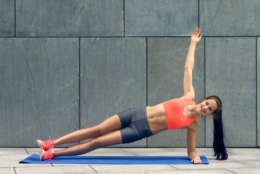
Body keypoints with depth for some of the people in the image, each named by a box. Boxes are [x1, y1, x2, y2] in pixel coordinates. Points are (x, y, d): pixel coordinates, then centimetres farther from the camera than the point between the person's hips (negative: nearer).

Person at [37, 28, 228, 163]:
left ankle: (52, 154, 2)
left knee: (97, 142, -6)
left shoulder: (193, 125, -3)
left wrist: (195, 156, -20)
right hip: (137, 114, 2)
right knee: (96, 130, -4)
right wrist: (193, 43, 10)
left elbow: (191, 149, 3)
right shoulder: (189, 97, 2)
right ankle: (52, 143, 4)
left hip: (141, 131, -2)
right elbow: (188, 67, 7)